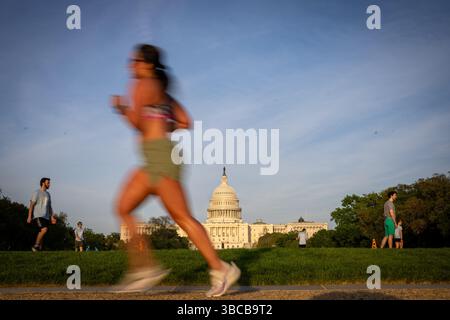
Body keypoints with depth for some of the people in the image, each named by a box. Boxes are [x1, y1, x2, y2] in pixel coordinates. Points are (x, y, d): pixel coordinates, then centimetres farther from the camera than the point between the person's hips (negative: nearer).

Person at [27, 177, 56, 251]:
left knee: (42, 234, 3)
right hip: (38, 216, -7)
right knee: (44, 229, -24)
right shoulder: (37, 193, -2)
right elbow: (31, 205, -7)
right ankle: (36, 246, -14)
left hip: (46, 217, 7)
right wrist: (29, 217, -15)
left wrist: (52, 216, 11)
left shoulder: (48, 194, 20)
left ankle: (39, 249, 6)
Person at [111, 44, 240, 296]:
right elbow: (185, 123, 17)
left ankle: (220, 269, -7)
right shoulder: (163, 92, 22)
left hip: (160, 155, -10)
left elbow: (137, 122, -14)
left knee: (181, 216, -10)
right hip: (154, 161, 10)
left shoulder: (144, 86, -4)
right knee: (123, 209, 8)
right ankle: (146, 268, 3)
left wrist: (122, 108, 4)